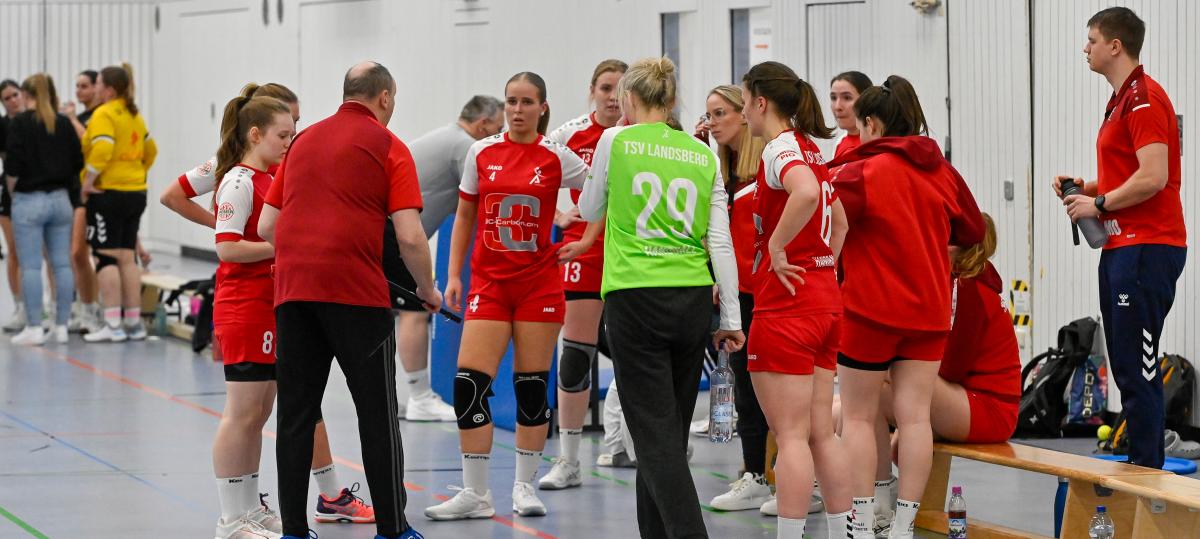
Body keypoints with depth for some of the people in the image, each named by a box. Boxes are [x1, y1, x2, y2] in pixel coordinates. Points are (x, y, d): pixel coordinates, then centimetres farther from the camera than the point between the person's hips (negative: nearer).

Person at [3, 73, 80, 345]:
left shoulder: (20, 123, -9)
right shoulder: (64, 124, 5)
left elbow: (12, 166, -13)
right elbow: (77, 162, 6)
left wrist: (12, 190, 3)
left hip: (29, 201, -5)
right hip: (60, 199, 5)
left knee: (31, 266, -1)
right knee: (62, 264, 6)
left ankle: (34, 328, -2)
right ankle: (61, 326, 8)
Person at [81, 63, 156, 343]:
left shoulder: (104, 114, -12)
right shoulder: (135, 115, 14)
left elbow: (102, 149, -26)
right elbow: (150, 150, 24)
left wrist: (88, 181, -17)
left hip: (108, 193, -8)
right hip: (136, 192, 8)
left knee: (107, 257, -4)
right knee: (127, 257, 11)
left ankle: (113, 324, -7)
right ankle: (134, 322, 13)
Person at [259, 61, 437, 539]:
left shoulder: (304, 141, 18)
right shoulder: (387, 146, 2)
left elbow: (266, 226, 18)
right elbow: (410, 236, -7)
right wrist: (427, 289, 8)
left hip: (293, 289, 5)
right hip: (356, 293, -5)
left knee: (295, 414, 7)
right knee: (377, 414, 4)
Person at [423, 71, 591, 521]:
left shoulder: (556, 157, -2)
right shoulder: (481, 153, 4)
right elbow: (464, 217, 11)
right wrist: (454, 275, 7)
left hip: (539, 281, -1)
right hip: (489, 282, 1)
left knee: (532, 386, 2)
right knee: (469, 383, -9)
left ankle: (524, 486, 15)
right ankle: (475, 493, -3)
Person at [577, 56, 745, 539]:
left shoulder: (616, 141, 0)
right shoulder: (703, 155, 9)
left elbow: (590, 211, 14)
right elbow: (720, 241, 5)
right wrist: (731, 318, 7)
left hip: (635, 296, -4)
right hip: (692, 300, 4)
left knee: (655, 432, -6)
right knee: (671, 430, 14)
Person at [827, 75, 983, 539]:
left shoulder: (865, 171, -12)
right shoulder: (941, 172, 5)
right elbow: (971, 231, 18)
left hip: (871, 308, -5)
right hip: (929, 309, 5)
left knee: (857, 416, 5)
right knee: (914, 416, 4)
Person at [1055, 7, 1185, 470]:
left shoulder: (1144, 99, -14)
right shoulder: (1122, 100, 18)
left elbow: (1153, 177, -23)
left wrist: (1099, 204, -12)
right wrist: (1088, 187, 11)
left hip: (1147, 249, -11)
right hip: (1122, 247, 11)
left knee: (1138, 368, -9)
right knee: (1126, 365, 12)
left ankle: (1147, 471, -6)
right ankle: (1139, 463, 16)